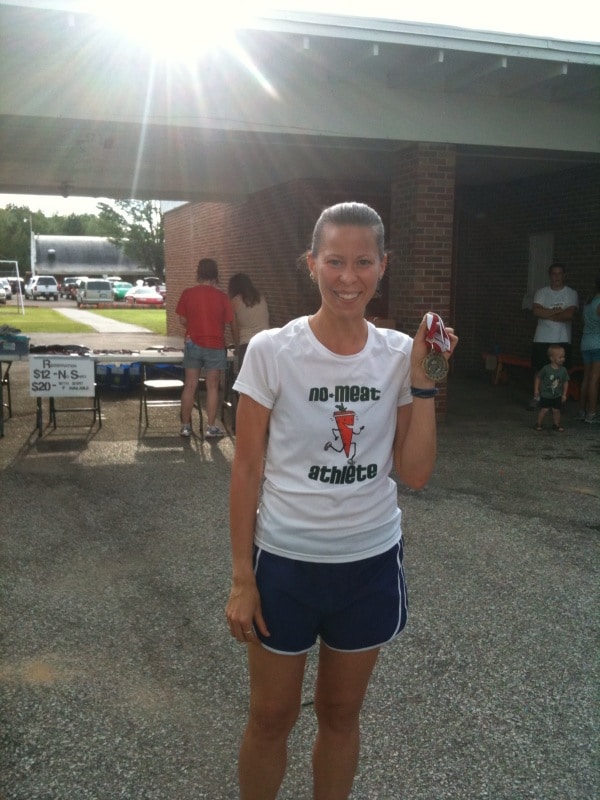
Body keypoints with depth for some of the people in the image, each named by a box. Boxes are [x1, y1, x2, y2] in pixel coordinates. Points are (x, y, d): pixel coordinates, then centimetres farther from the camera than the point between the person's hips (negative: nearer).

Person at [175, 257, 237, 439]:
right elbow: (231, 324, -3)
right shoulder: (222, 297, -7)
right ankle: (211, 427, 7)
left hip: (193, 344, 2)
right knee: (212, 387, 5)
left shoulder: (187, 293, -4)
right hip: (215, 346, -2)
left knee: (190, 386, 8)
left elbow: (183, 320, 2)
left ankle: (185, 426, 13)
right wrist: (237, 342, 14)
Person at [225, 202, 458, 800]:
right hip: (286, 561, -2)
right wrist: (242, 577, -7)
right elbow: (245, 469, -8)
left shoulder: (400, 355, -4)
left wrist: (421, 380, -14)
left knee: (340, 713, 21)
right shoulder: (271, 351, -12)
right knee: (271, 717, 15)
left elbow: (415, 474, -5)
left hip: (371, 563, 2)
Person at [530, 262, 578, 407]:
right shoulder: (541, 292, 6)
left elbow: (569, 314, -13)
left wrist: (547, 315, -9)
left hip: (562, 340, -1)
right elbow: (536, 311, -10)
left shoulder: (571, 293, 2)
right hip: (541, 339, 1)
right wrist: (557, 311, -11)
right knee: (538, 370, 4)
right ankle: (536, 399, 13)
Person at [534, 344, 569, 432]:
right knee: (544, 410, -2)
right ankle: (539, 424, 14)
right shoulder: (546, 369, -15)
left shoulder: (563, 370, -5)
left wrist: (564, 394, 3)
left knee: (556, 410, 7)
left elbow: (566, 382, 4)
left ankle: (556, 424, 23)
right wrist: (536, 389, -2)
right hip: (545, 395, -3)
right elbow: (538, 378, -3)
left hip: (557, 396, 3)